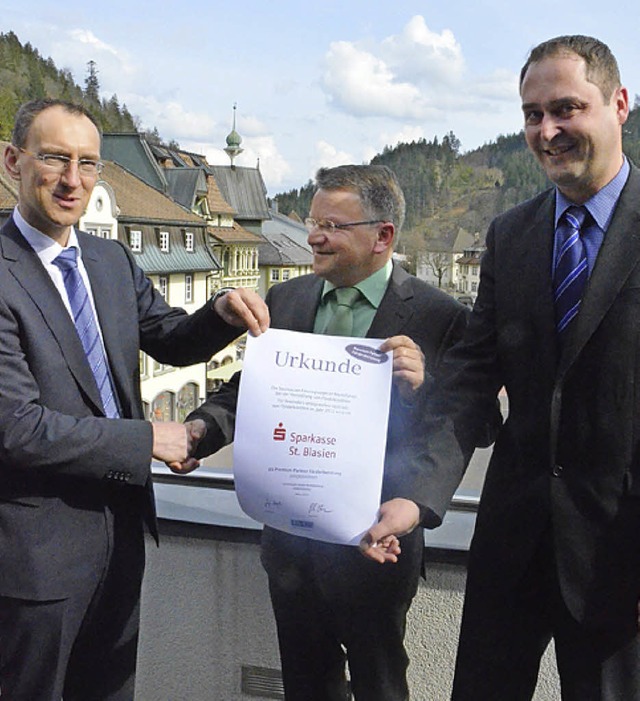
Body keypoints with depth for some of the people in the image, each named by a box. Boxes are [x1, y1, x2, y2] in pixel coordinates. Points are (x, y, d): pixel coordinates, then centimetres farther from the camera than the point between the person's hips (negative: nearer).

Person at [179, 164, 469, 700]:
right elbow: (248, 390, 5)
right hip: (291, 534, 5)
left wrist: (420, 385, -33)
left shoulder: (438, 316, -13)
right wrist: (203, 428, -14)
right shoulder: (285, 301, 2)